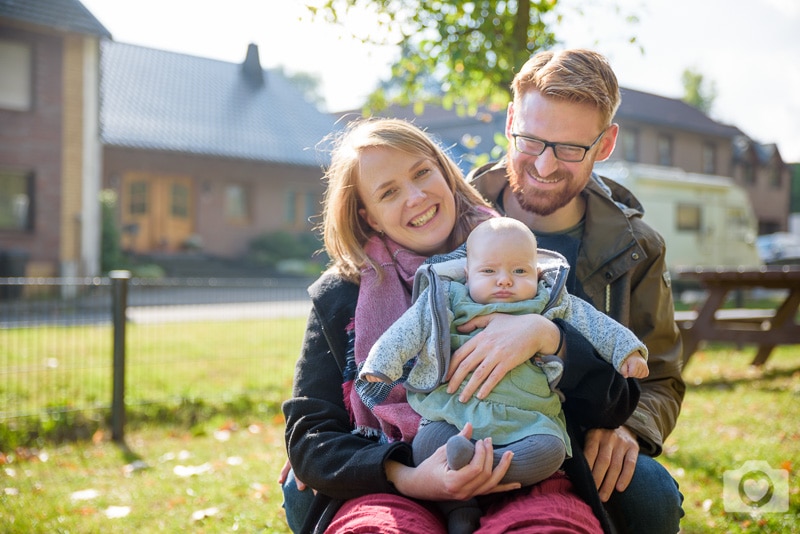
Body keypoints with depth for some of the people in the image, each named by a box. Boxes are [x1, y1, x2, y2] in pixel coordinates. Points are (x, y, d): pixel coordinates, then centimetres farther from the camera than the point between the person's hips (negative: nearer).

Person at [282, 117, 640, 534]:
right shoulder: (339, 296, 11)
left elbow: (613, 406, 5)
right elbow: (307, 438, 7)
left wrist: (545, 335, -15)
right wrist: (407, 478, -11)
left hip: (521, 487, 0)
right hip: (395, 493, 0)